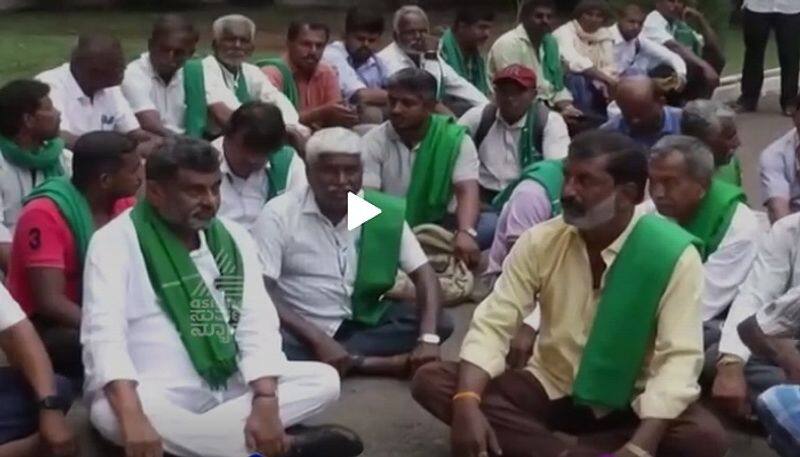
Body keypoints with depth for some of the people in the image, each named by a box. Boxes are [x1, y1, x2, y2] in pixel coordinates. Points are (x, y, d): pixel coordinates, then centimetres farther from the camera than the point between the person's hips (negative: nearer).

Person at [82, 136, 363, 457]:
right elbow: (105, 333, -21)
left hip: (229, 387, 5)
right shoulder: (115, 241, -9)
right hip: (157, 395, -5)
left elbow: (258, 323, -1)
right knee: (109, 413, -38)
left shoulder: (233, 238, 7)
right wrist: (133, 418, -37)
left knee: (324, 380, -10)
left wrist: (265, 403, -19)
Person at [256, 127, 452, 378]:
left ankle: (345, 360, -22)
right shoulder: (278, 214, -12)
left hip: (359, 321, 4)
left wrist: (428, 338, -23)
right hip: (299, 330, -3)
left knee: (440, 324, -14)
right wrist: (317, 340, -27)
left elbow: (423, 274, -6)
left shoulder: (385, 213, -5)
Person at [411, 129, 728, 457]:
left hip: (629, 403, -3)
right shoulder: (540, 241, -8)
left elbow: (680, 358, -23)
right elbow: (493, 324, -10)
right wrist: (467, 403, -29)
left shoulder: (673, 255, -18)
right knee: (431, 381, -17)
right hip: (550, 387, 3)